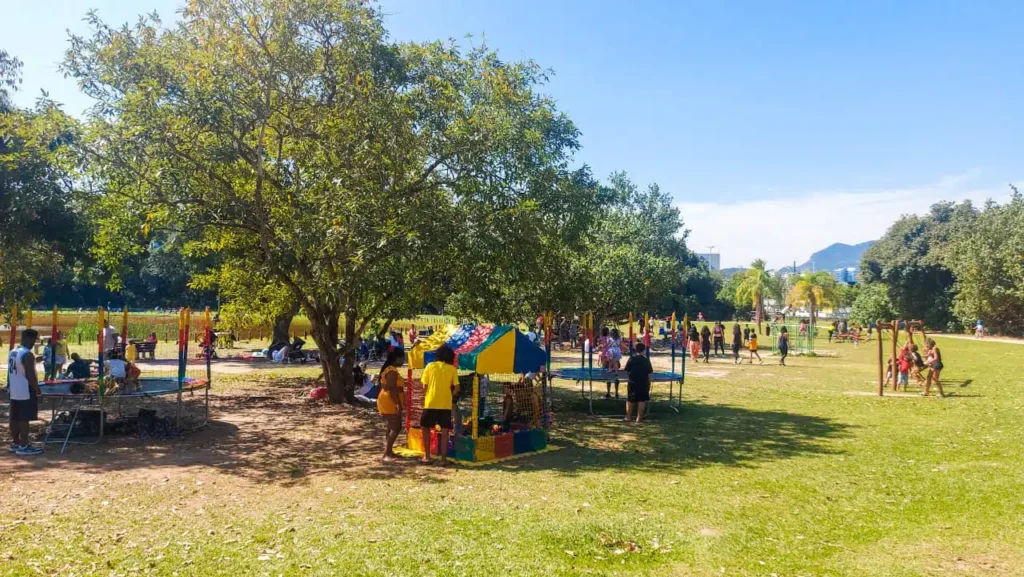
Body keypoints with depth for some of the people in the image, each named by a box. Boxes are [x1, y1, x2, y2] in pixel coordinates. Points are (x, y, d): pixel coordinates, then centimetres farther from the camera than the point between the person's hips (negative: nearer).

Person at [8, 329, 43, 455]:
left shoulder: (12, 352, 10)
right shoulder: (27, 355, -20)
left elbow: (12, 372, 18)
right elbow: (30, 375, -21)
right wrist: (37, 389, -11)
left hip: (14, 391, 9)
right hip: (26, 392, -9)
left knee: (14, 418, 14)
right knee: (24, 419, -4)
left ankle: (15, 443, 23)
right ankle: (23, 446, -1)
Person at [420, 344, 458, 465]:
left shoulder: (430, 366, 0)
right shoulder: (452, 369, 1)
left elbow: (424, 386, 0)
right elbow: (456, 388, -3)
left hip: (430, 403, 0)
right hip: (446, 404, 0)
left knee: (425, 428, 15)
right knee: (445, 432, 6)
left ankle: (427, 456, 15)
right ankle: (444, 458, 6)